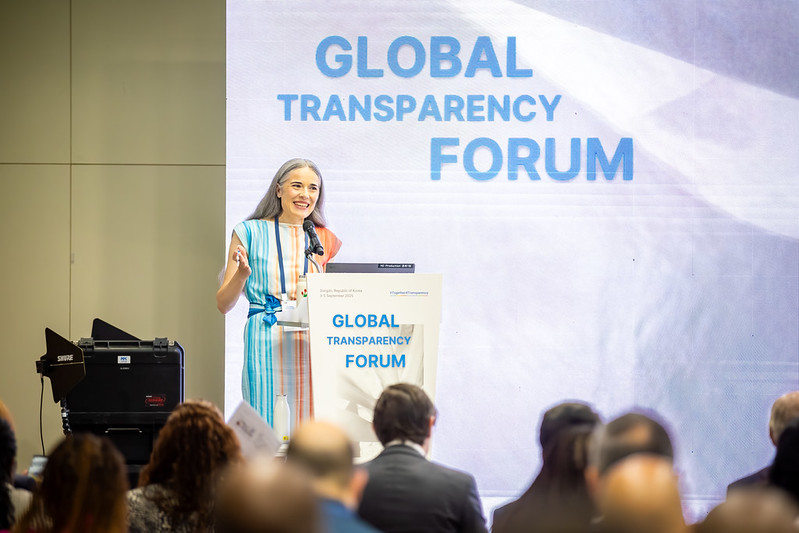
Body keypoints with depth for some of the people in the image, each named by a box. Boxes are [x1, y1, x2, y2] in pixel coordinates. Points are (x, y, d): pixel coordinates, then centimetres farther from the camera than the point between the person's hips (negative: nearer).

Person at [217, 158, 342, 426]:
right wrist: (242, 273, -13)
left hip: (314, 345, 3)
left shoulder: (326, 240, 14)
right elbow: (223, 304, 5)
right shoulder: (250, 233, 5)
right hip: (266, 344, -3)